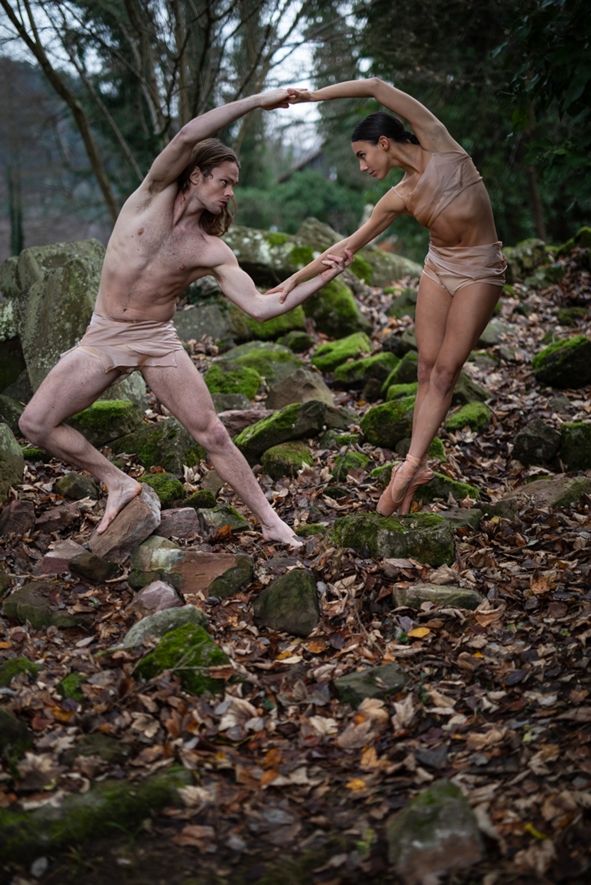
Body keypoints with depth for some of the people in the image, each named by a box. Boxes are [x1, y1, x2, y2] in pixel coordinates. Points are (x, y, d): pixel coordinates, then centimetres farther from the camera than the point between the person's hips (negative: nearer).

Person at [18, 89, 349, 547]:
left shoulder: (214, 252, -4)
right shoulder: (155, 194, -6)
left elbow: (261, 307, -8)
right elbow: (188, 137, -20)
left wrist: (319, 279, -16)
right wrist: (257, 101, -20)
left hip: (159, 341, 0)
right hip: (103, 337, 0)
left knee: (212, 434, -3)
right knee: (35, 423, -11)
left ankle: (271, 522, 10)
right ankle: (118, 483, 8)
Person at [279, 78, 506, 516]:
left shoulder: (437, 141, -7)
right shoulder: (399, 197, 4)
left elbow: (377, 87, -11)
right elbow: (349, 245, 9)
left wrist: (313, 96, -6)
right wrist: (298, 278, 9)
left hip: (478, 272, -5)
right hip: (438, 267, 5)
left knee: (445, 371, -8)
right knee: (427, 369, -1)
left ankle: (411, 465, -10)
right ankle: (416, 468, 0)